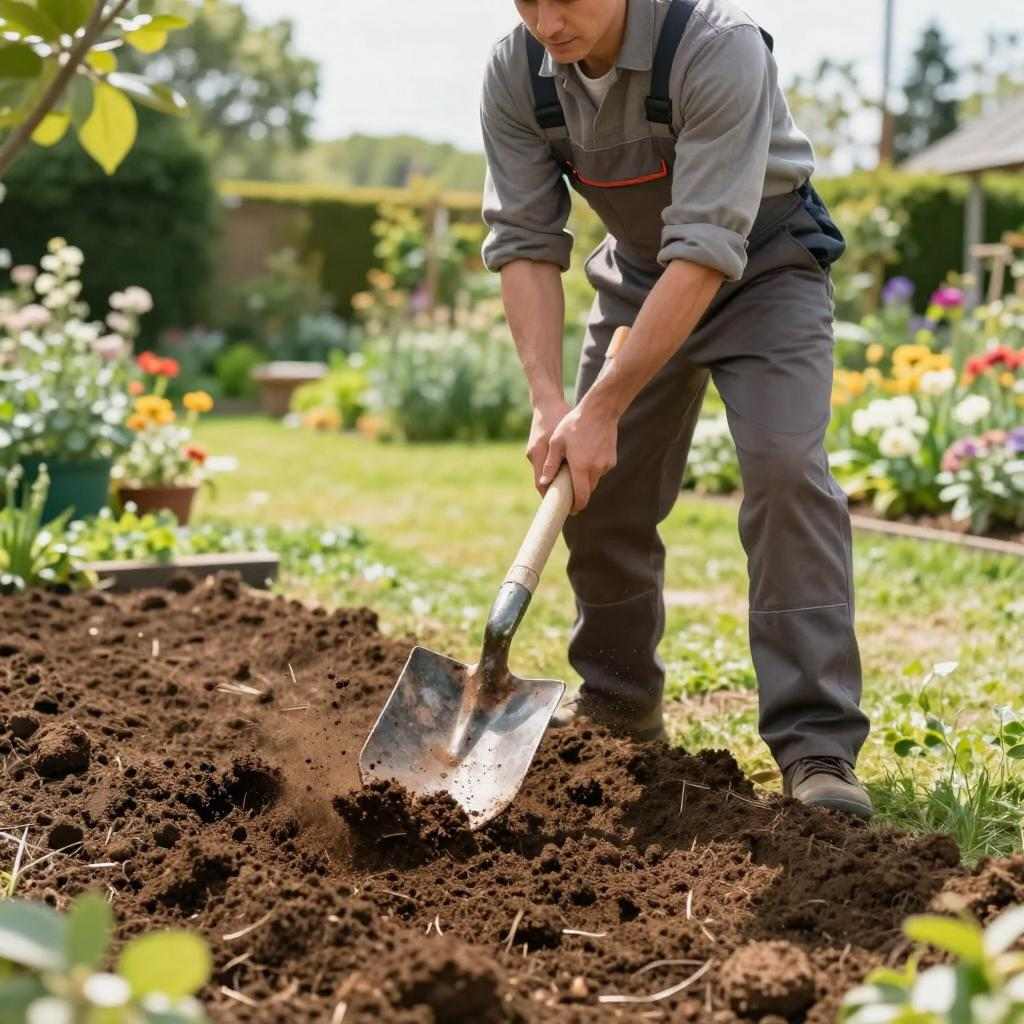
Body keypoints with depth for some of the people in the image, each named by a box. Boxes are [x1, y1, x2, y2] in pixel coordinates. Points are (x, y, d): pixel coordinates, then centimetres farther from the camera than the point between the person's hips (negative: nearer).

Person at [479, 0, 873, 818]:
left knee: (785, 468, -23)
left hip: (764, 269, -5)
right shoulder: (515, 72, -18)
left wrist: (603, 408, -37)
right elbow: (524, 241, -15)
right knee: (597, 490, 4)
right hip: (637, 276, 5)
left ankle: (817, 746, -20)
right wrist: (549, 400, -26)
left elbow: (706, 253, -37)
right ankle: (617, 707, 23)